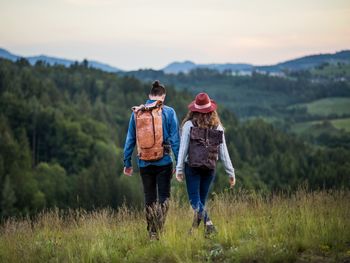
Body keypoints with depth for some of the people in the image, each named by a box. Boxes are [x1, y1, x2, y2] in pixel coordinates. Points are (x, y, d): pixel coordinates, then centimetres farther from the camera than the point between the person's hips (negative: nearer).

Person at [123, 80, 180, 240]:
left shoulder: (136, 113, 5)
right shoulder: (168, 112, -3)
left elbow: (130, 140, 8)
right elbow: (175, 140, -5)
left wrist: (127, 163, 15)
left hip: (144, 163, 3)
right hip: (164, 162, -3)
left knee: (149, 199, 12)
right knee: (164, 197, 5)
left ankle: (152, 233, 13)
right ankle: (160, 229, -9)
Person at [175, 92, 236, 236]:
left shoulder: (189, 125, -4)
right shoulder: (217, 127, 4)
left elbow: (183, 148, -6)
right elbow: (223, 152, 4)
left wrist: (179, 169, -3)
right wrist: (231, 172, 8)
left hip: (192, 166, -3)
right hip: (210, 168, 3)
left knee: (194, 199, -2)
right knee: (202, 199, 14)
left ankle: (208, 222, -27)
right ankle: (196, 225, 11)